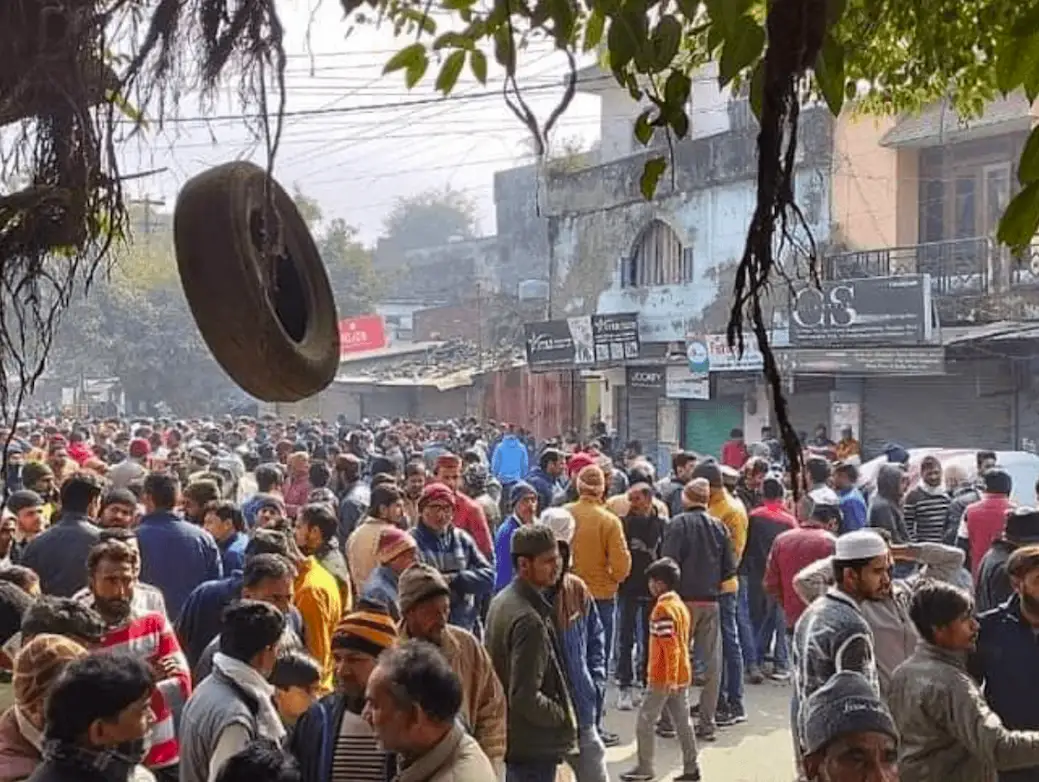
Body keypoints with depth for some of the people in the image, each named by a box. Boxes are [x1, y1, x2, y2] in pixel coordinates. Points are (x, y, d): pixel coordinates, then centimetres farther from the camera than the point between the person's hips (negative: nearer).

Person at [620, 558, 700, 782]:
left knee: (645, 722, 3)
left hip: (663, 678, -9)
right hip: (682, 676, 9)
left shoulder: (663, 608, -17)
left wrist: (670, 678, -21)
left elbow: (670, 646, -22)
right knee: (682, 722, 11)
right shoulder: (681, 605, 10)